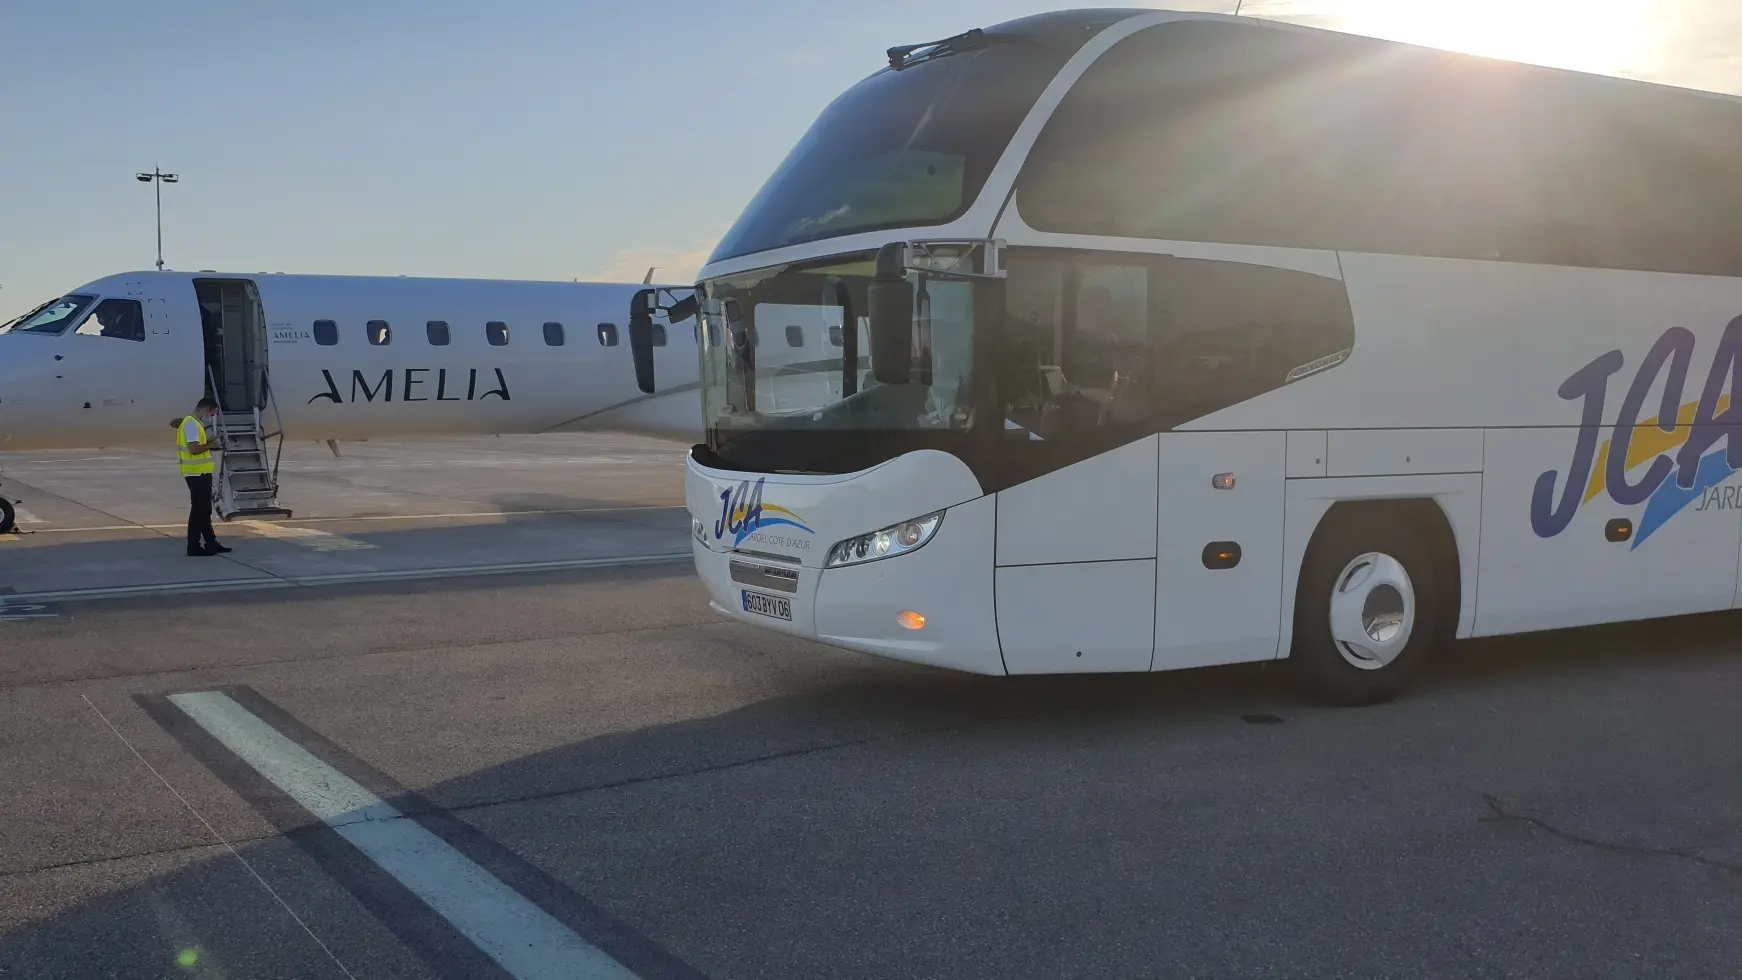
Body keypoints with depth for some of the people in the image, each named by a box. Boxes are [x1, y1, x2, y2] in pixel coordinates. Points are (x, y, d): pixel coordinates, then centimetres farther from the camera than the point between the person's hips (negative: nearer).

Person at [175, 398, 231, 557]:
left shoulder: (194, 423, 15)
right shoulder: (191, 424, -16)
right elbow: (193, 449, -25)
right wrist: (210, 445, -10)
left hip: (201, 472, 10)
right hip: (196, 473, -10)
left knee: (205, 510, 15)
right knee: (198, 510, -5)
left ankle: (211, 543, 22)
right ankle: (194, 547, 0)